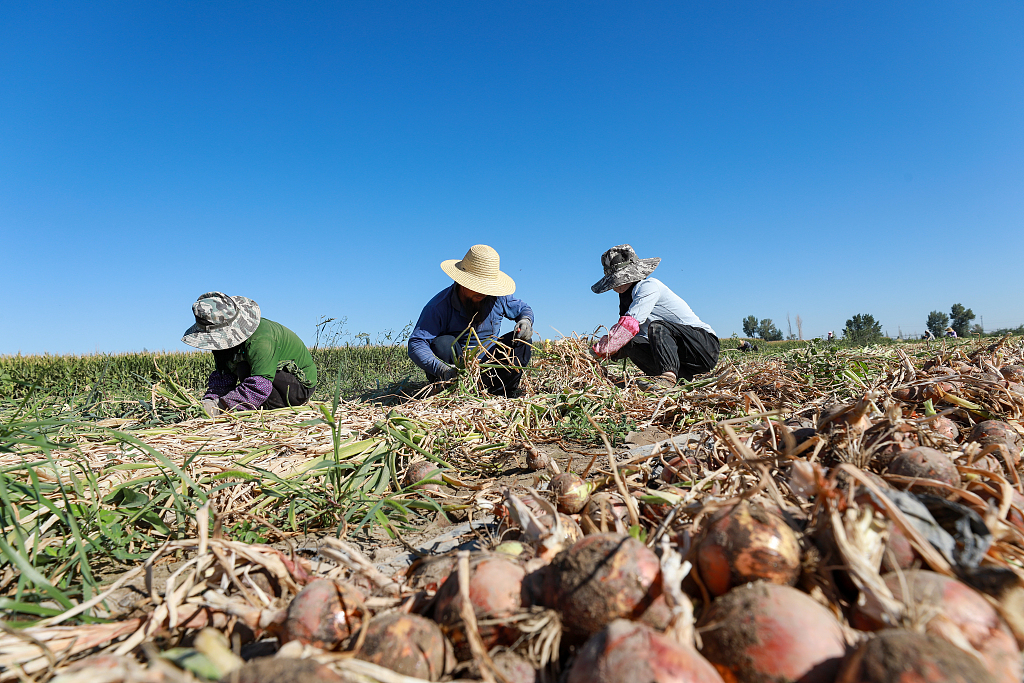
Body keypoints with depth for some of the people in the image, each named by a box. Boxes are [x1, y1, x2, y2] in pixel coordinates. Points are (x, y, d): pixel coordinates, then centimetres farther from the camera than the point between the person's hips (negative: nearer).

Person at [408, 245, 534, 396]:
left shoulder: (497, 298, -6)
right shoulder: (439, 306, -20)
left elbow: (523, 308, 14)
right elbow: (416, 345, -28)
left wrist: (526, 320, -13)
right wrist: (441, 368, -46)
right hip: (456, 369, -4)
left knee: (522, 340, -13)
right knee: (443, 343, -33)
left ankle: (498, 391, -16)